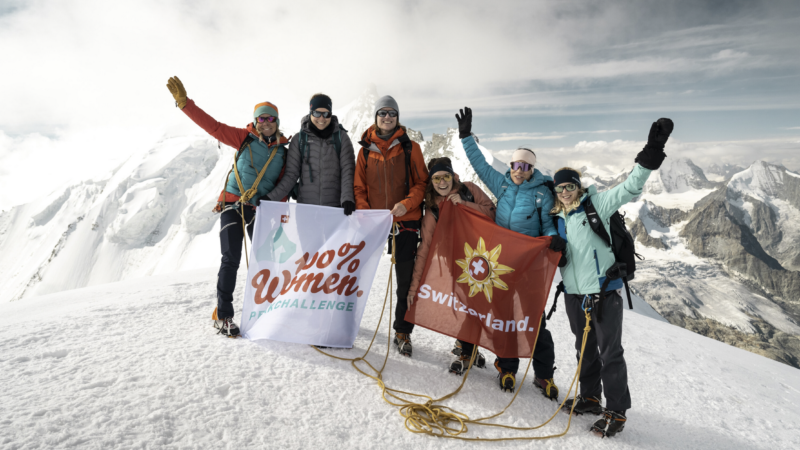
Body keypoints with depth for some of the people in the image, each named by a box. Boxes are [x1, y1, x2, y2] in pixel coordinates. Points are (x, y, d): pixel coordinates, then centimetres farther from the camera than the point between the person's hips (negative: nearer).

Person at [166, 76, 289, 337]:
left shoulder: (283, 152, 10)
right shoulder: (245, 138, 4)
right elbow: (212, 126, -1)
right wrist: (183, 101, -7)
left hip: (260, 211, 3)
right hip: (233, 205, -2)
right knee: (231, 260, -6)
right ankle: (223, 315, 4)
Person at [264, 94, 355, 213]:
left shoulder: (341, 137, 5)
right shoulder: (299, 138, 7)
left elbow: (348, 170, -2)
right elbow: (291, 174, 5)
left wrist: (347, 198, -16)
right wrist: (272, 197, -5)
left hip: (335, 206, -1)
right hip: (305, 205, 1)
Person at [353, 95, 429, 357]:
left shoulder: (410, 148, 4)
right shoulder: (366, 149, 8)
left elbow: (421, 182, 2)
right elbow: (359, 186, 9)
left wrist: (407, 204, -15)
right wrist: (364, 213, -7)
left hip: (405, 221, -1)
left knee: (406, 279, 4)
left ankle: (402, 332, 19)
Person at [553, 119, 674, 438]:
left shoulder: (596, 204, -6)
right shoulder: (557, 218, 9)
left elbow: (628, 189, -17)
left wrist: (651, 154, -27)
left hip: (604, 291, -5)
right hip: (573, 294, 6)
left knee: (610, 352, 2)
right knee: (585, 348, 17)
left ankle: (616, 411, 16)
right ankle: (590, 397, 34)